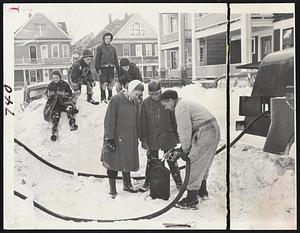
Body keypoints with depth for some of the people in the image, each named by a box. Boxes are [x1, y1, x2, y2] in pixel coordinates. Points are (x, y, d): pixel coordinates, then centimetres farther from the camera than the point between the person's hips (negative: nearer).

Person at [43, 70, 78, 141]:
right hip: (54, 103, 0)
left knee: (69, 108, -34)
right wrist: (49, 94, -10)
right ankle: (54, 132, -30)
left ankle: (72, 124, -36)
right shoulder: (50, 85, 12)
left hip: (64, 101, 0)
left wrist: (64, 94, -13)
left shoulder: (65, 84, 9)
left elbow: (70, 94, 9)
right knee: (55, 114, -27)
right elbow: (46, 95, 16)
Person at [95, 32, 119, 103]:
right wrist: (98, 68, -7)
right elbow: (97, 59, 1)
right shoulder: (100, 47, 4)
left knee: (111, 84, 6)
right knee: (103, 83, -5)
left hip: (111, 68, 4)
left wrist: (117, 68, 11)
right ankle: (103, 98, 1)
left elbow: (116, 59, 18)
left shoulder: (113, 48, 15)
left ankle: (110, 98, 14)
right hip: (103, 68, -4)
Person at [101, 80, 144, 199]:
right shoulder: (115, 100, -14)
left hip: (130, 140, 6)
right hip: (116, 138, -6)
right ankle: (112, 190, 10)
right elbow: (109, 120, -15)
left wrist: (137, 137, 16)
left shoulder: (135, 102, 6)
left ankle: (127, 184, 32)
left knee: (128, 162, 15)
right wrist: (109, 138, -17)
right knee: (114, 162, 1)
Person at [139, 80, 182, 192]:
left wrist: (177, 136, 5)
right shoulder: (145, 103, -5)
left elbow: (174, 119, 2)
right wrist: (143, 140, 0)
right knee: (151, 161, 8)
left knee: (172, 160, 8)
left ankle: (178, 182, 21)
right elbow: (143, 123, 0)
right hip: (152, 139, 1)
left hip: (168, 137, 0)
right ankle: (147, 182, 22)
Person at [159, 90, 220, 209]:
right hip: (214, 131, 11)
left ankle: (191, 201, -3)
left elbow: (185, 131, -15)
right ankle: (202, 191, 38)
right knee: (203, 165, 24)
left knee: (194, 166, -6)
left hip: (204, 134, -11)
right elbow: (188, 130, 22)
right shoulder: (186, 104, 22)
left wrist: (185, 151, -3)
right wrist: (181, 150, 19)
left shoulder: (180, 107, -11)